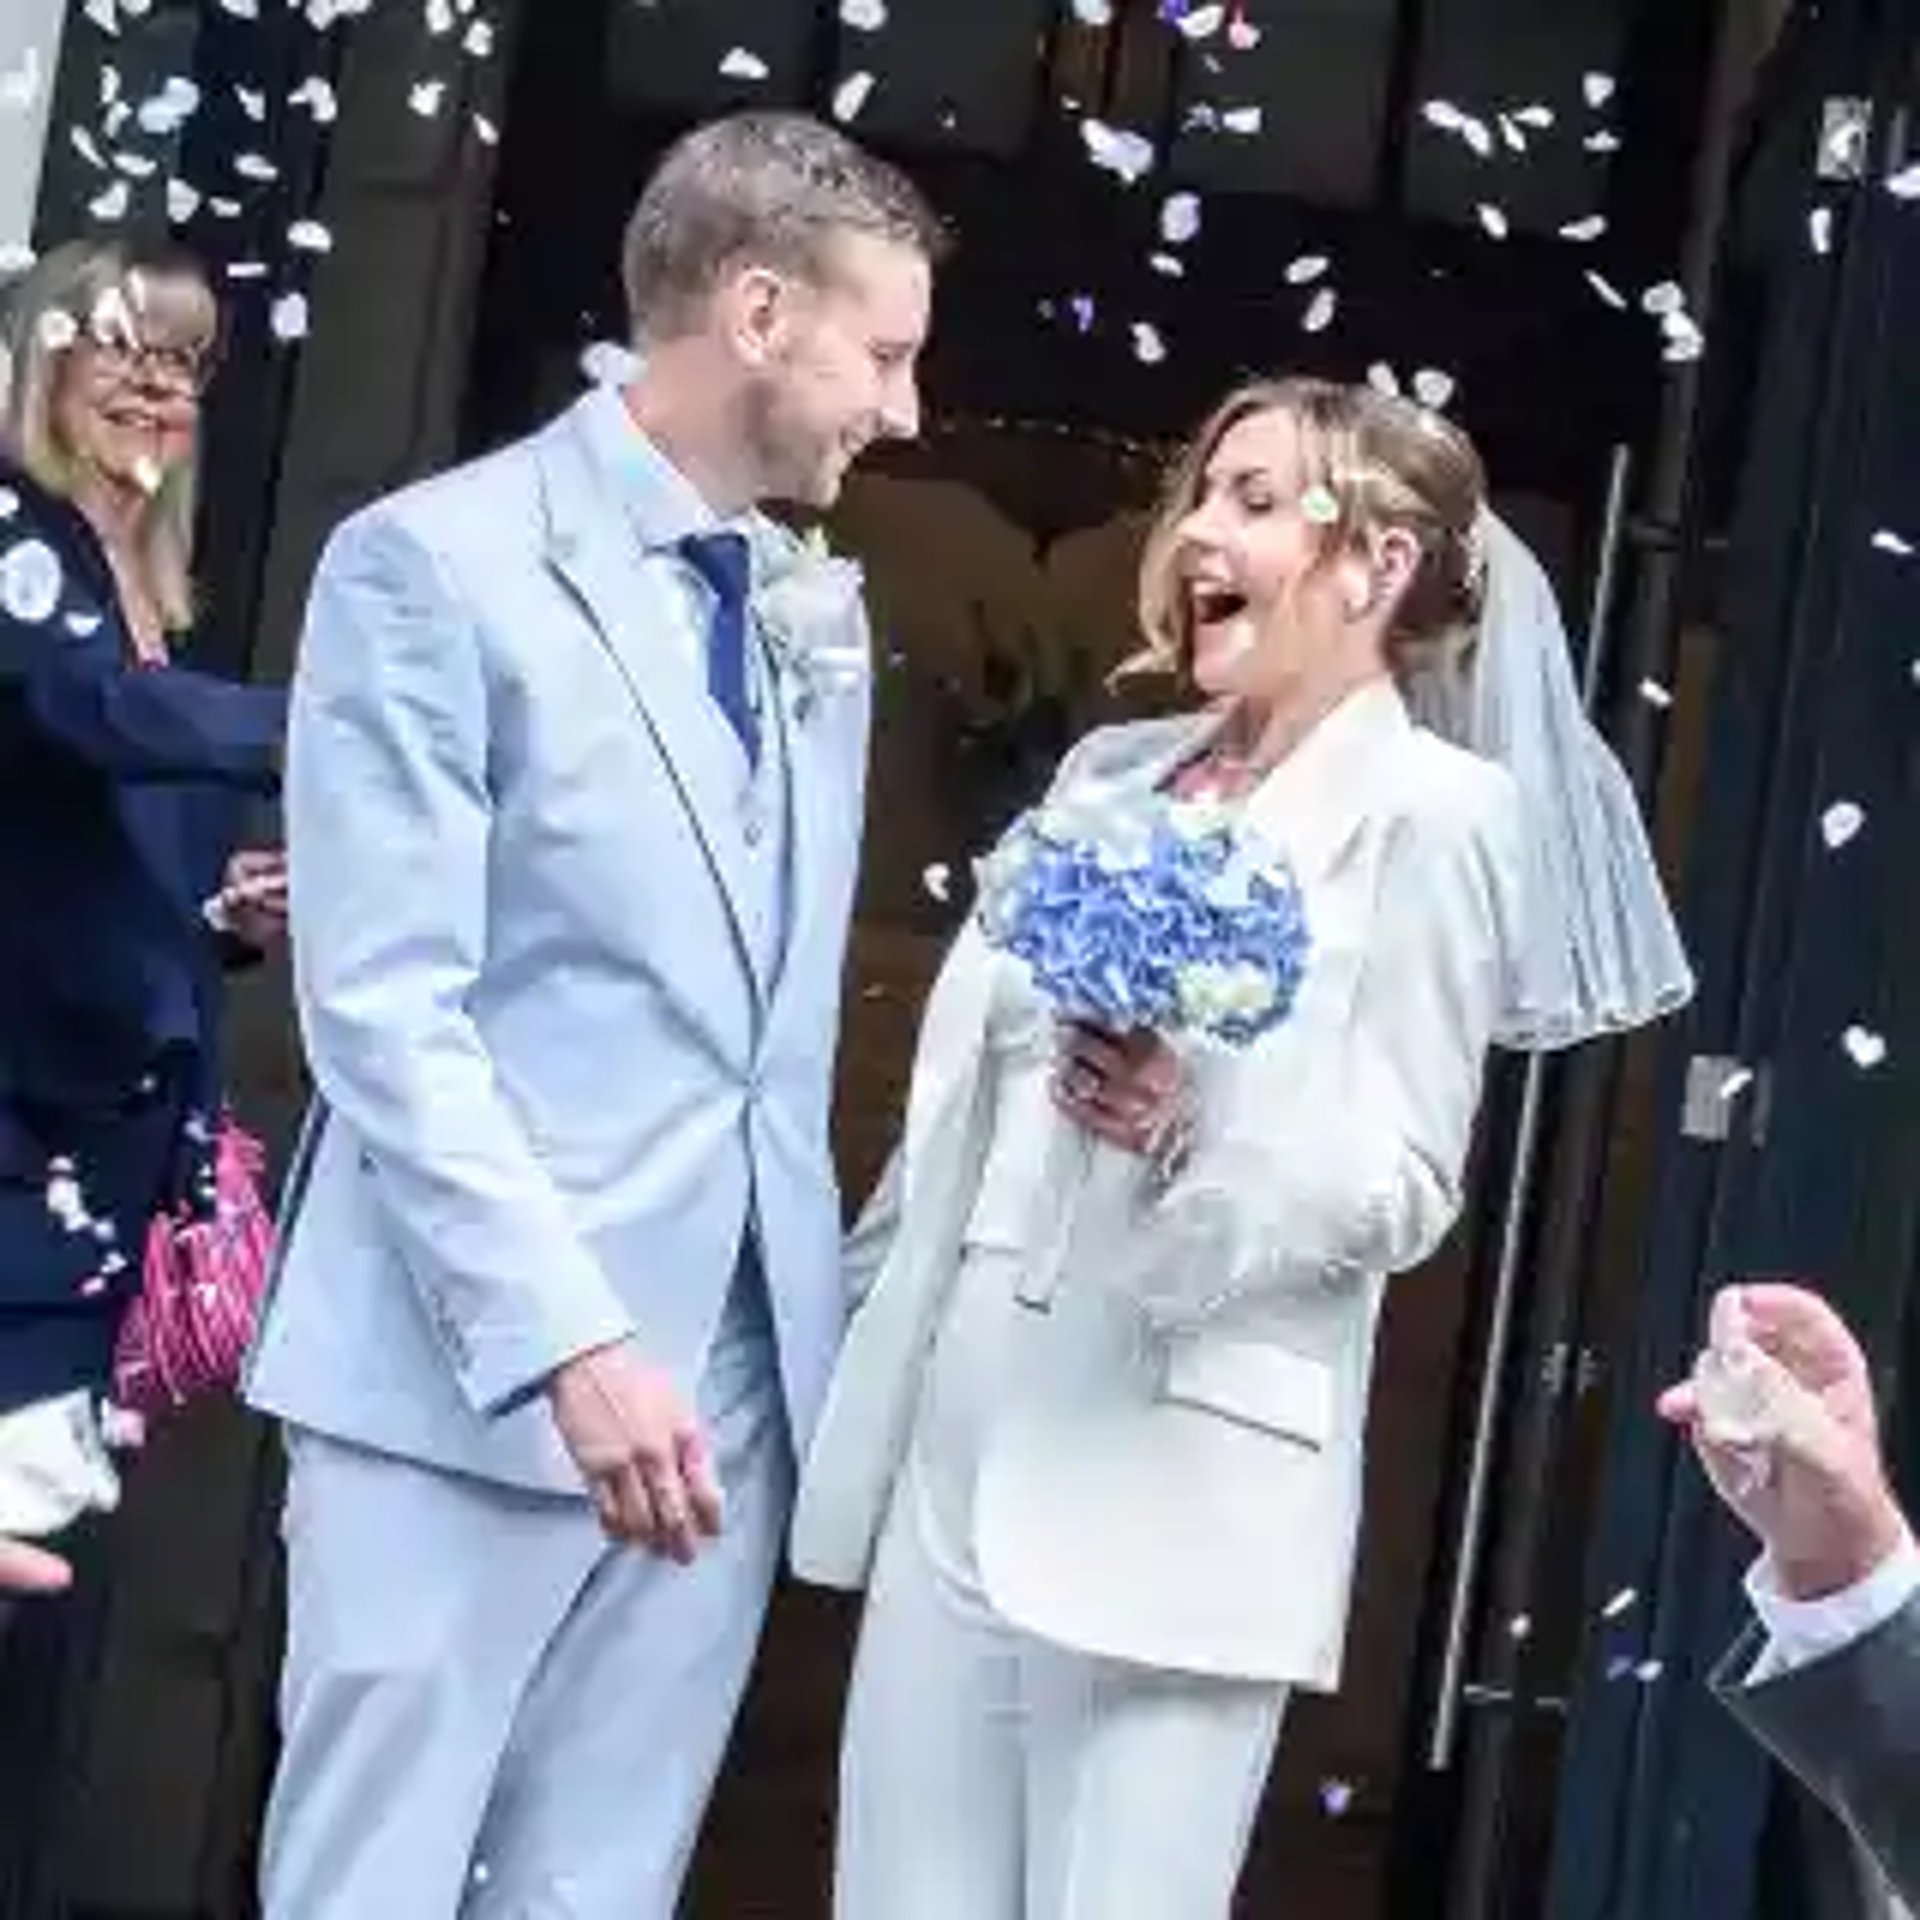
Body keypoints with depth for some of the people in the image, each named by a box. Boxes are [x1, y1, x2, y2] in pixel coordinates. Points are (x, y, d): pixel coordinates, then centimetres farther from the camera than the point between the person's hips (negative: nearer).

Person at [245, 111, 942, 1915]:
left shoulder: (816, 613, 14)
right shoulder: (434, 564, -7)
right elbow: (385, 1016, -13)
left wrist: (815, 1308, 11)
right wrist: (569, 1337, -20)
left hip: (736, 1369, 6)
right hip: (468, 1375, -6)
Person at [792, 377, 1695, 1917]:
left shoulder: (1436, 810, -4)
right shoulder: (1114, 769, 16)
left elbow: (1407, 1187, -9)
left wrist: (1196, 1132, -25)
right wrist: (867, 1308, 20)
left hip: (1171, 1475, -6)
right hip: (954, 1434, 6)